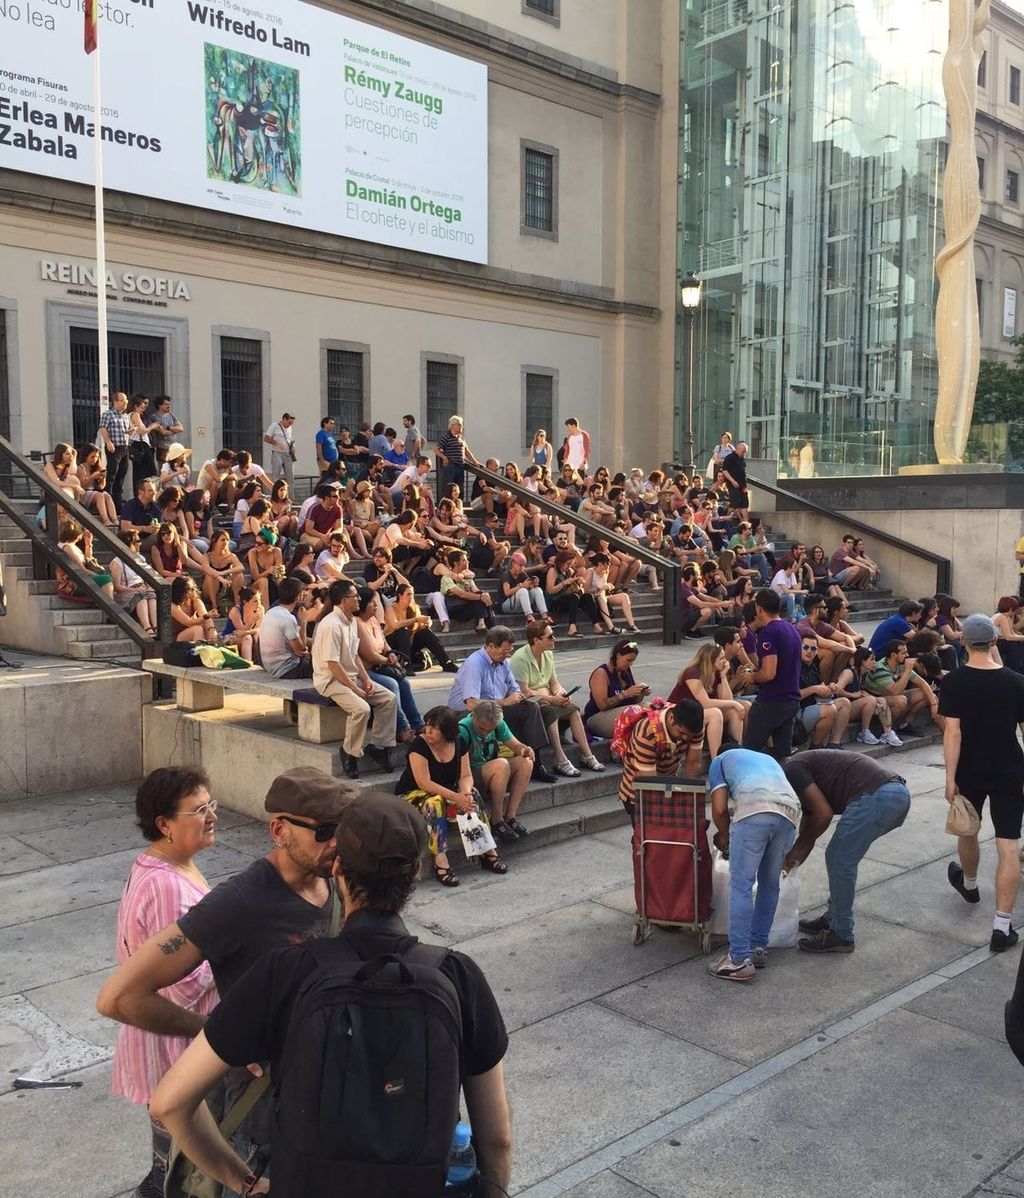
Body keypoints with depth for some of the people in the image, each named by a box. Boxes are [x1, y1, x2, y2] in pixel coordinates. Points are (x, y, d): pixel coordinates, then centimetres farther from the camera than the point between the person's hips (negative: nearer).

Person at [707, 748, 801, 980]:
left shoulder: (720, 761, 28)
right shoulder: (768, 760, 42)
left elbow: (720, 808, 13)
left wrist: (724, 835, 32)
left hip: (753, 808, -5)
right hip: (789, 812, 5)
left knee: (741, 885, -1)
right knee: (770, 884, 20)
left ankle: (739, 960, -3)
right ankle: (758, 948, 25)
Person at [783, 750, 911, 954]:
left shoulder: (791, 771, 1)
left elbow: (823, 814, -7)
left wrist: (796, 848, 6)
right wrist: (788, 865, 32)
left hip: (876, 796, -10)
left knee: (840, 862, 3)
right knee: (840, 859, 21)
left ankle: (841, 936, 13)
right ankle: (832, 919, 32)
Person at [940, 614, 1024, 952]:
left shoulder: (954, 681, -11)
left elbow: (953, 731, -15)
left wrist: (950, 777, -12)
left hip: (969, 772, 0)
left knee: (968, 831, 24)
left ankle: (969, 884, 51)